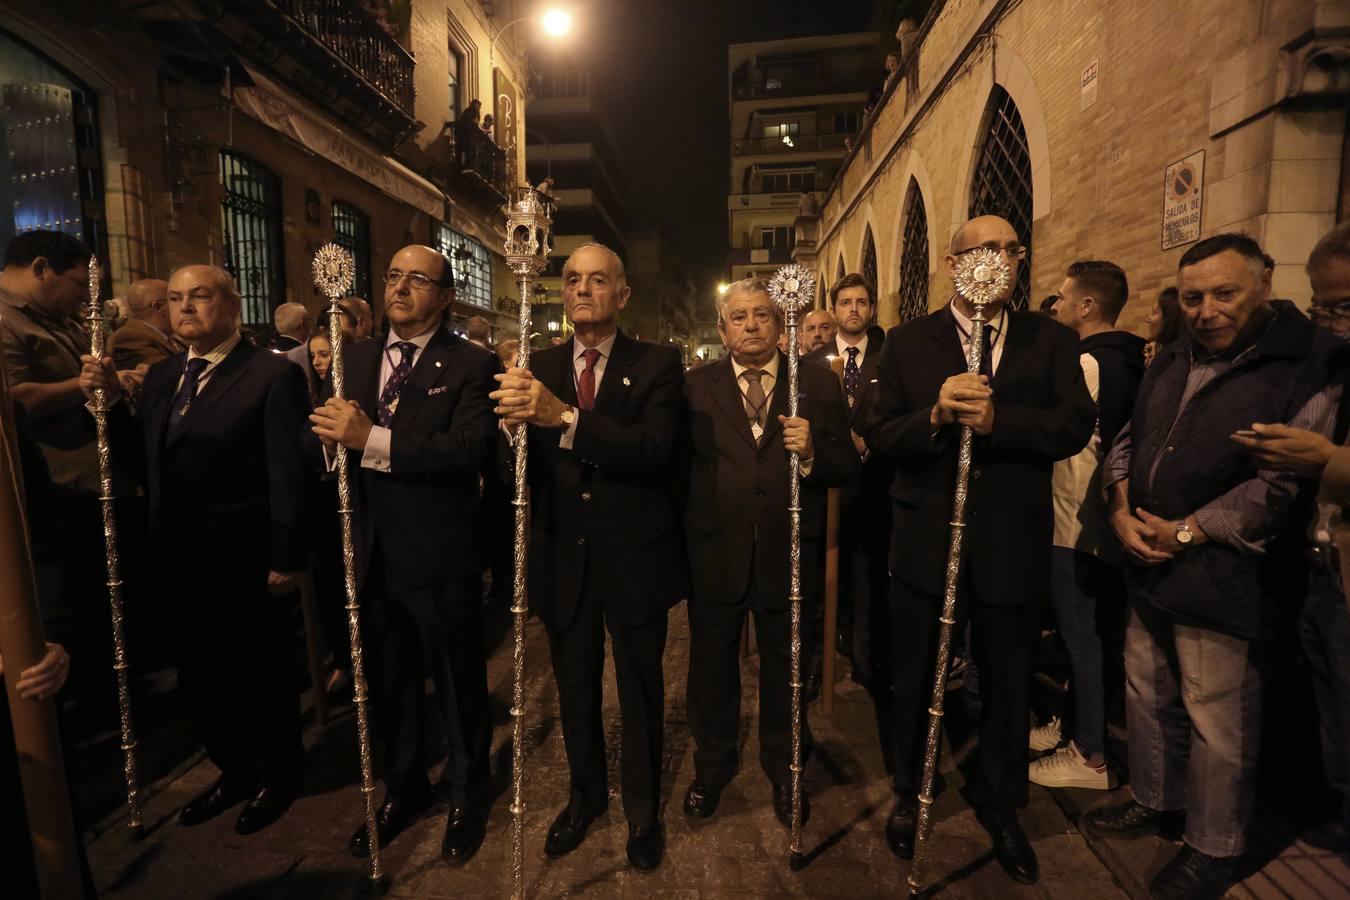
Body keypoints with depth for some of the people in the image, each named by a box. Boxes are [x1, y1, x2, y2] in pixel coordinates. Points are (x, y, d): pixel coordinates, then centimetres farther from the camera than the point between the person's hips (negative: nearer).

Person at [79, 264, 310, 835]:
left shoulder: (272, 375, -14)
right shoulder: (162, 375, 9)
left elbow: (288, 476, -16)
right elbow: (145, 456, 10)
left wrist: (287, 559, -16)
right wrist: (108, 402, -4)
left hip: (246, 567, -7)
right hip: (181, 566, 7)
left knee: (263, 678, 12)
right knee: (201, 678, 21)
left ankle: (277, 777, 36)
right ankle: (234, 770, 44)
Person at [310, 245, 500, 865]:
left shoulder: (471, 365, -8)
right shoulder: (355, 358, 11)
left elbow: (470, 446, -23)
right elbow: (326, 438, 7)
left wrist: (373, 440, -27)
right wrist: (332, 432, -14)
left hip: (441, 560, -5)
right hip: (374, 558, 6)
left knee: (459, 687, 12)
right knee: (390, 687, 22)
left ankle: (467, 796, 37)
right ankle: (403, 789, 46)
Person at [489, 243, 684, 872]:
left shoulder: (657, 364, -6)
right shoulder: (539, 367, 3)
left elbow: (654, 449, -23)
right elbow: (523, 463, -6)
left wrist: (565, 417, -35)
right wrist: (515, 418, -28)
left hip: (634, 559, -2)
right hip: (563, 557, 3)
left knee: (639, 690, 15)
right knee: (575, 688, 20)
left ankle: (642, 807, 40)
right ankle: (585, 792, 46)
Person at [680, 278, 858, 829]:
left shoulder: (818, 385, 0)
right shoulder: (696, 387, 0)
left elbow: (848, 467, -2)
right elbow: (678, 467, -4)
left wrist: (812, 452, -22)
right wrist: (680, 543, -10)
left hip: (789, 555, 0)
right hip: (714, 554, 0)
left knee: (785, 669, 19)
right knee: (712, 666, 18)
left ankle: (784, 769, 45)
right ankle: (713, 766, 44)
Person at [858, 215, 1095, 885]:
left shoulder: (1050, 341, 2)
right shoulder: (908, 342, -1)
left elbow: (1076, 425, -10)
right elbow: (878, 435, -8)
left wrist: (996, 420, -24)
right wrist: (934, 415, -26)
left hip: (1011, 545, 1)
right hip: (924, 541, -1)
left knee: (1008, 685, 18)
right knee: (914, 681, 17)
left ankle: (999, 806, 44)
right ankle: (909, 795, 43)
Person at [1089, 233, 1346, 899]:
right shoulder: (1171, 361, 11)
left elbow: (1286, 481, -17)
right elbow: (1126, 439, 12)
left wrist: (1187, 533, -17)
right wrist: (1121, 509, -4)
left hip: (1222, 581, -6)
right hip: (1147, 567, 6)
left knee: (1217, 724, 8)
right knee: (1146, 695, 19)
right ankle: (1155, 801, 40)